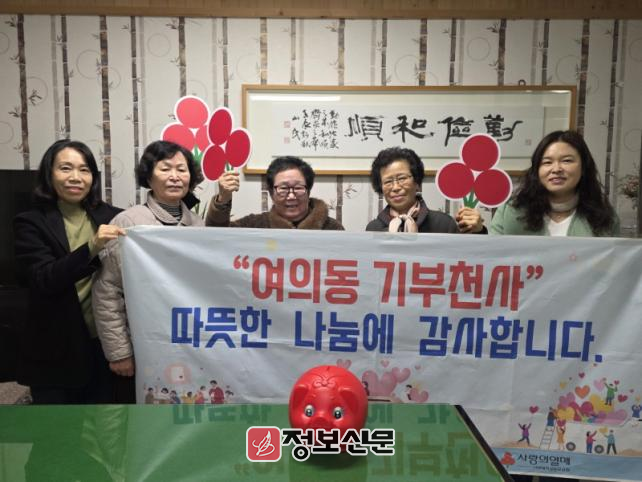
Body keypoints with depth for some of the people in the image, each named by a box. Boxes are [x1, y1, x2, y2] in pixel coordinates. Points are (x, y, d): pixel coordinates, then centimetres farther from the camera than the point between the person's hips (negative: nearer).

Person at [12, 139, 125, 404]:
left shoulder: (111, 216, 2)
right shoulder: (31, 223, -6)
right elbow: (43, 280, -17)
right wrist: (91, 248, -32)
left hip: (104, 344, 3)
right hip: (54, 352, -2)